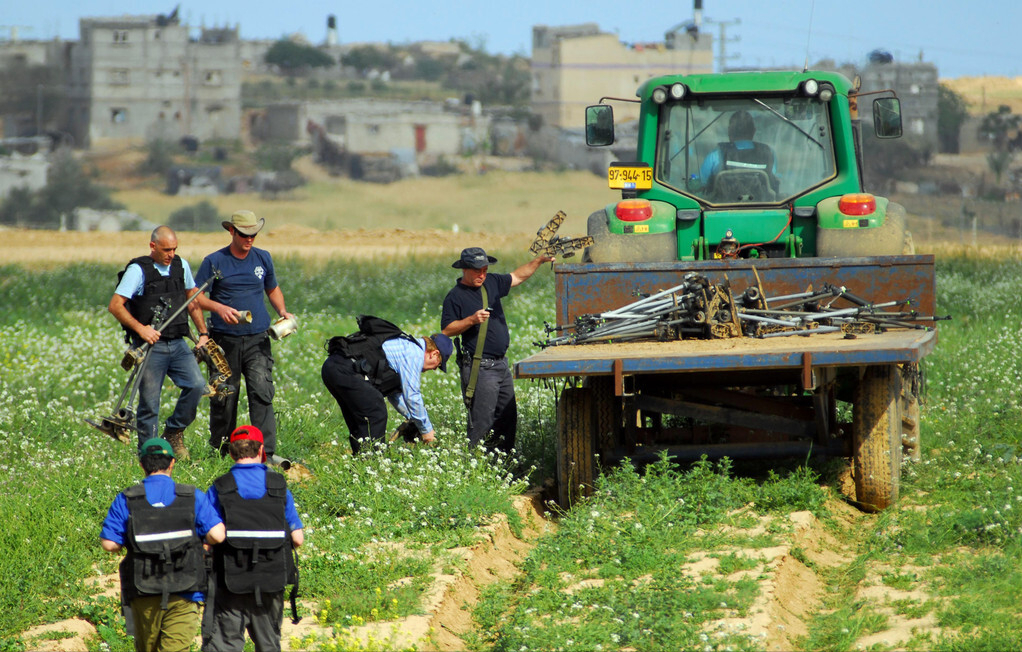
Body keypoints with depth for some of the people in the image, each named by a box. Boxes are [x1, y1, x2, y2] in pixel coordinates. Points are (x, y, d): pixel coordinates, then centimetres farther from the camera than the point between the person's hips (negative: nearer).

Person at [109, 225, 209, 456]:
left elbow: (193, 301, 22)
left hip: (177, 344, 5)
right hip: (150, 345, -5)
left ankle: (174, 432, 7)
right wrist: (140, 328, -21)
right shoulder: (138, 270, -8)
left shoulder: (181, 266, 9)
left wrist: (203, 333, 14)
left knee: (197, 385, -13)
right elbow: (115, 305, -12)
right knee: (149, 403, -2)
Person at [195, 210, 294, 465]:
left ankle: (266, 451, -16)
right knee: (224, 396, 4)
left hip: (258, 339, 2)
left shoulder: (263, 258, 11)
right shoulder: (214, 262, 0)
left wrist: (283, 312, 7)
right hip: (225, 340, -2)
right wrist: (219, 308, -18)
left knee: (262, 392, -12)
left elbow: (273, 289, 26)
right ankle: (220, 450, 19)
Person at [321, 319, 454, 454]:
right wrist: (426, 430, 7)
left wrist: (413, 418, 36)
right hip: (346, 370, -10)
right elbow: (412, 397, -3)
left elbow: (394, 392, 37)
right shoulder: (415, 353, -3)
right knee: (376, 417, -6)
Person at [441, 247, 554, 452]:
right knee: (482, 422, -9)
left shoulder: (491, 283, 11)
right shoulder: (455, 296, -7)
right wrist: (471, 320, -22)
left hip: (501, 364, 8)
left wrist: (539, 261, 12)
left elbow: (517, 277, 23)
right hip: (479, 367, -8)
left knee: (508, 417, 11)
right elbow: (447, 330, -11)